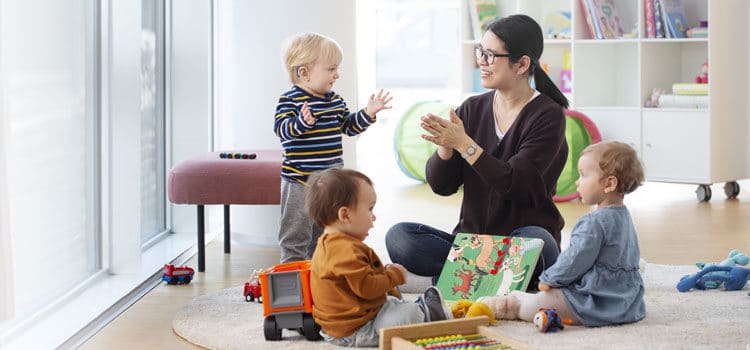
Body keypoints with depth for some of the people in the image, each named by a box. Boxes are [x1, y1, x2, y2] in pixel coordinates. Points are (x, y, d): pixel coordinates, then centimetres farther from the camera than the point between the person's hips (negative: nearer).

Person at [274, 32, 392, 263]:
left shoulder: (335, 101, 9)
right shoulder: (289, 101, -12)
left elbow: (348, 126, 18)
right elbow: (282, 129, -23)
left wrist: (367, 114, 6)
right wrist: (302, 121, -39)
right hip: (299, 181, -7)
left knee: (324, 234, 17)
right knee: (296, 235, -1)